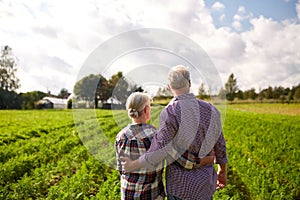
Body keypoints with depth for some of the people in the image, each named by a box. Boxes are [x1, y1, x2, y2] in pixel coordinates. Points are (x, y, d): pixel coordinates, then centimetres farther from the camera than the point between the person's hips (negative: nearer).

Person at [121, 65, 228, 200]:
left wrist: (133, 165, -6)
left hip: (180, 183, -5)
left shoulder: (171, 113, -22)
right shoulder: (209, 109, -4)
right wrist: (222, 171, 21)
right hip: (205, 181, 5)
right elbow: (219, 144, 5)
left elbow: (158, 152, -22)